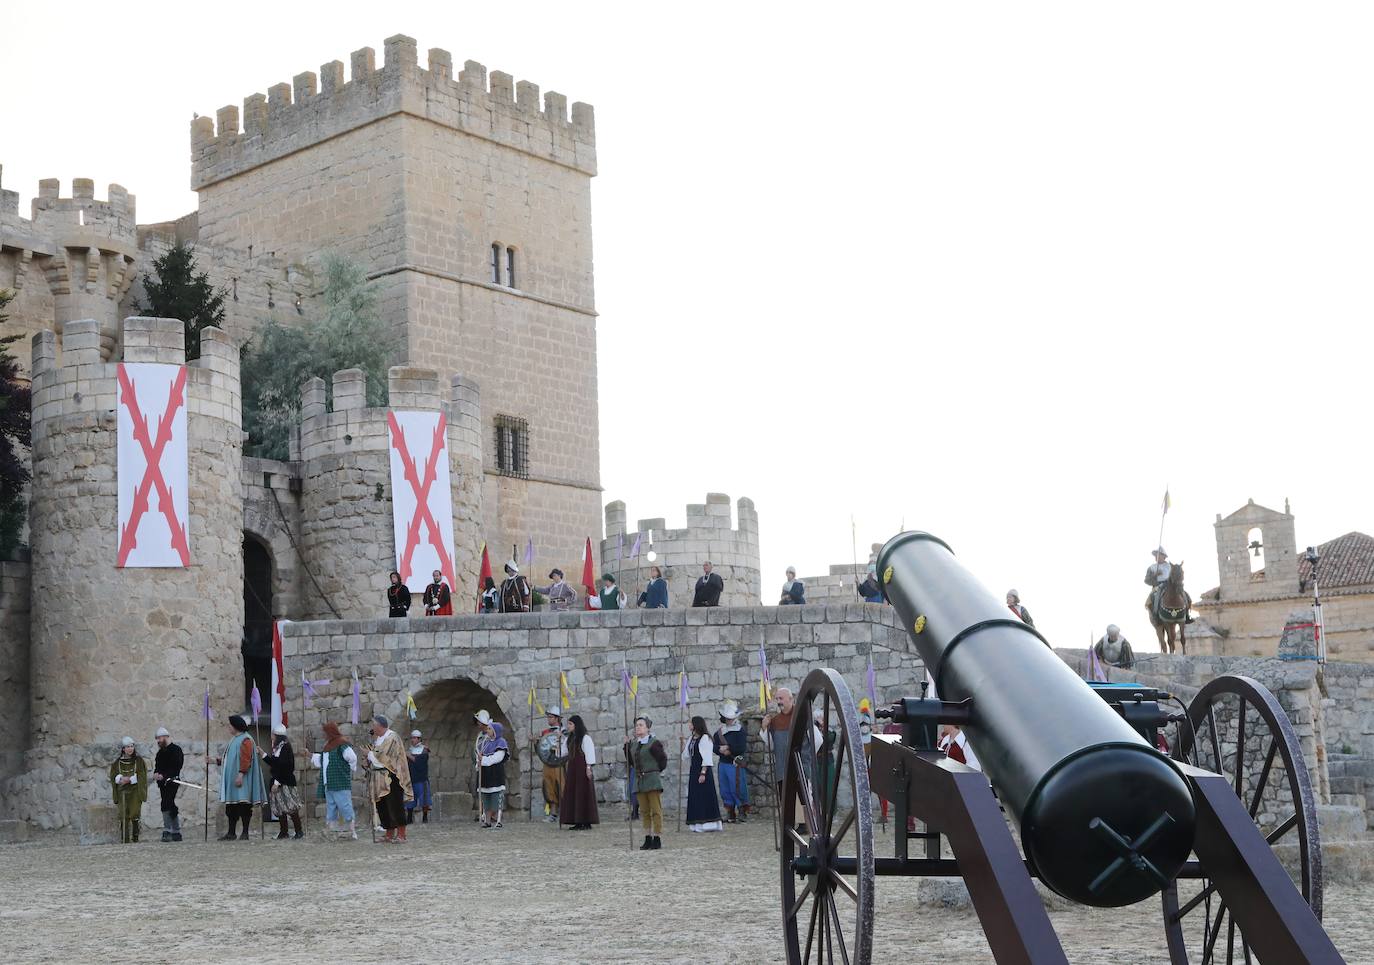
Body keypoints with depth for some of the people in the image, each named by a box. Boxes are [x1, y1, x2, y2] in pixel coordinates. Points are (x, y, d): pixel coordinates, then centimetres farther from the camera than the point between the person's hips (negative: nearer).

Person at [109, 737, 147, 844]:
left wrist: (129, 779, -13)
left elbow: (142, 777, -1)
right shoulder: (117, 762, 9)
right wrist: (121, 779, -13)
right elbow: (113, 777, 7)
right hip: (122, 792, 1)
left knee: (134, 816, -7)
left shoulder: (139, 761, 5)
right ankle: (124, 840, -2)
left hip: (135, 792, -1)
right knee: (124, 816, -4)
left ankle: (135, 839, -2)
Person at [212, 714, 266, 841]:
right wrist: (217, 760, 16)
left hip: (240, 779, -10)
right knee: (231, 807, 9)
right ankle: (231, 833, 12)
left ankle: (245, 833, -5)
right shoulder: (234, 740, 19)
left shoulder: (245, 740, -10)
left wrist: (241, 774, -25)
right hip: (231, 777, 10)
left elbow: (246, 759, -19)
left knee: (243, 806, -7)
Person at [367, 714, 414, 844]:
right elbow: (375, 754, 21)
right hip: (379, 778, 9)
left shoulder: (391, 737, -10)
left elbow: (382, 756, -17)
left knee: (394, 805, -9)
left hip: (390, 776, -9)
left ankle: (401, 835, -7)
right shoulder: (377, 738, 17)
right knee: (382, 807, 8)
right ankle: (389, 834, 14)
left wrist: (370, 754, -3)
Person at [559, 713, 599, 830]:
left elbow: (589, 752, -13)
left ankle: (586, 823, -5)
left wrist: (588, 768, -17)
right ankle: (577, 822, 8)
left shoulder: (585, 738, -9)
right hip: (572, 768, 9)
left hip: (582, 768, -9)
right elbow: (568, 752, 18)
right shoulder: (571, 738, 16)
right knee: (572, 794, 5)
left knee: (583, 793, -7)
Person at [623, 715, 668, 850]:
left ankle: (658, 839, -1)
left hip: (652, 780, -7)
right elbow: (631, 761, 16)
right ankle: (648, 839, 14)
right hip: (639, 781, 7)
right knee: (644, 811, 9)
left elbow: (663, 758, -5)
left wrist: (656, 771, 3)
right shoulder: (634, 744, 11)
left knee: (656, 810, -3)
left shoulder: (654, 743, -9)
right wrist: (627, 745, 9)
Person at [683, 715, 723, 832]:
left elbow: (707, 758, -14)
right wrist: (684, 741, 12)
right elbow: (686, 755, 15)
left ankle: (708, 824, -6)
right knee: (695, 798, 6)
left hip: (703, 770, -8)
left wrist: (703, 773, -19)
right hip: (694, 770, 8)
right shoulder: (691, 739, 14)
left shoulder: (705, 738, -9)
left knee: (705, 797, -8)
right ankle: (698, 824, 9)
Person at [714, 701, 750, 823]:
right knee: (725, 791, 8)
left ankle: (743, 812, 4)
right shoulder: (719, 733, 13)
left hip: (735, 764, -6)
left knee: (738, 789, -7)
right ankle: (730, 814, 15)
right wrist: (721, 750, -16)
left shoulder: (740, 731, -3)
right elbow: (714, 748, 4)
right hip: (723, 764, 6)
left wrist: (728, 748, -15)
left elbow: (742, 747, -14)